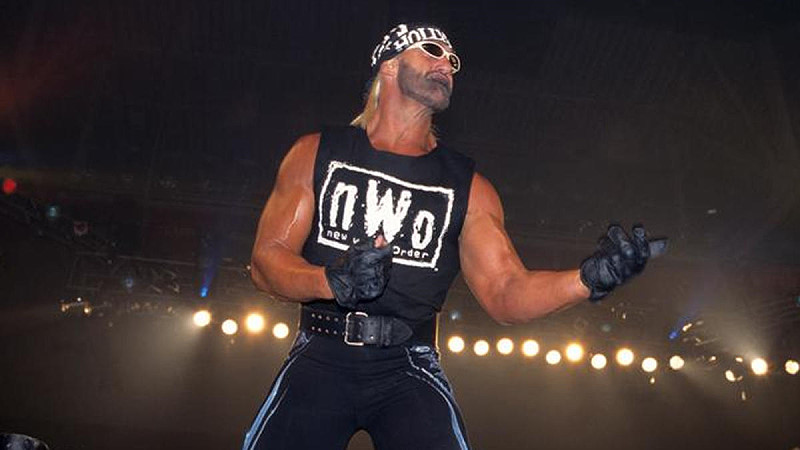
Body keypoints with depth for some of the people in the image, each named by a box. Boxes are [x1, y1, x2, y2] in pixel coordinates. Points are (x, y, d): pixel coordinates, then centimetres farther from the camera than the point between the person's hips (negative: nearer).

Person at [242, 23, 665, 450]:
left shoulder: (468, 186, 8)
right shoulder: (317, 152, 6)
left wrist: (589, 278, -16)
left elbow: (505, 294, 2)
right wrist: (333, 281, -21)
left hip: (408, 367, 1)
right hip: (320, 358, 0)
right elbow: (266, 261, 0)